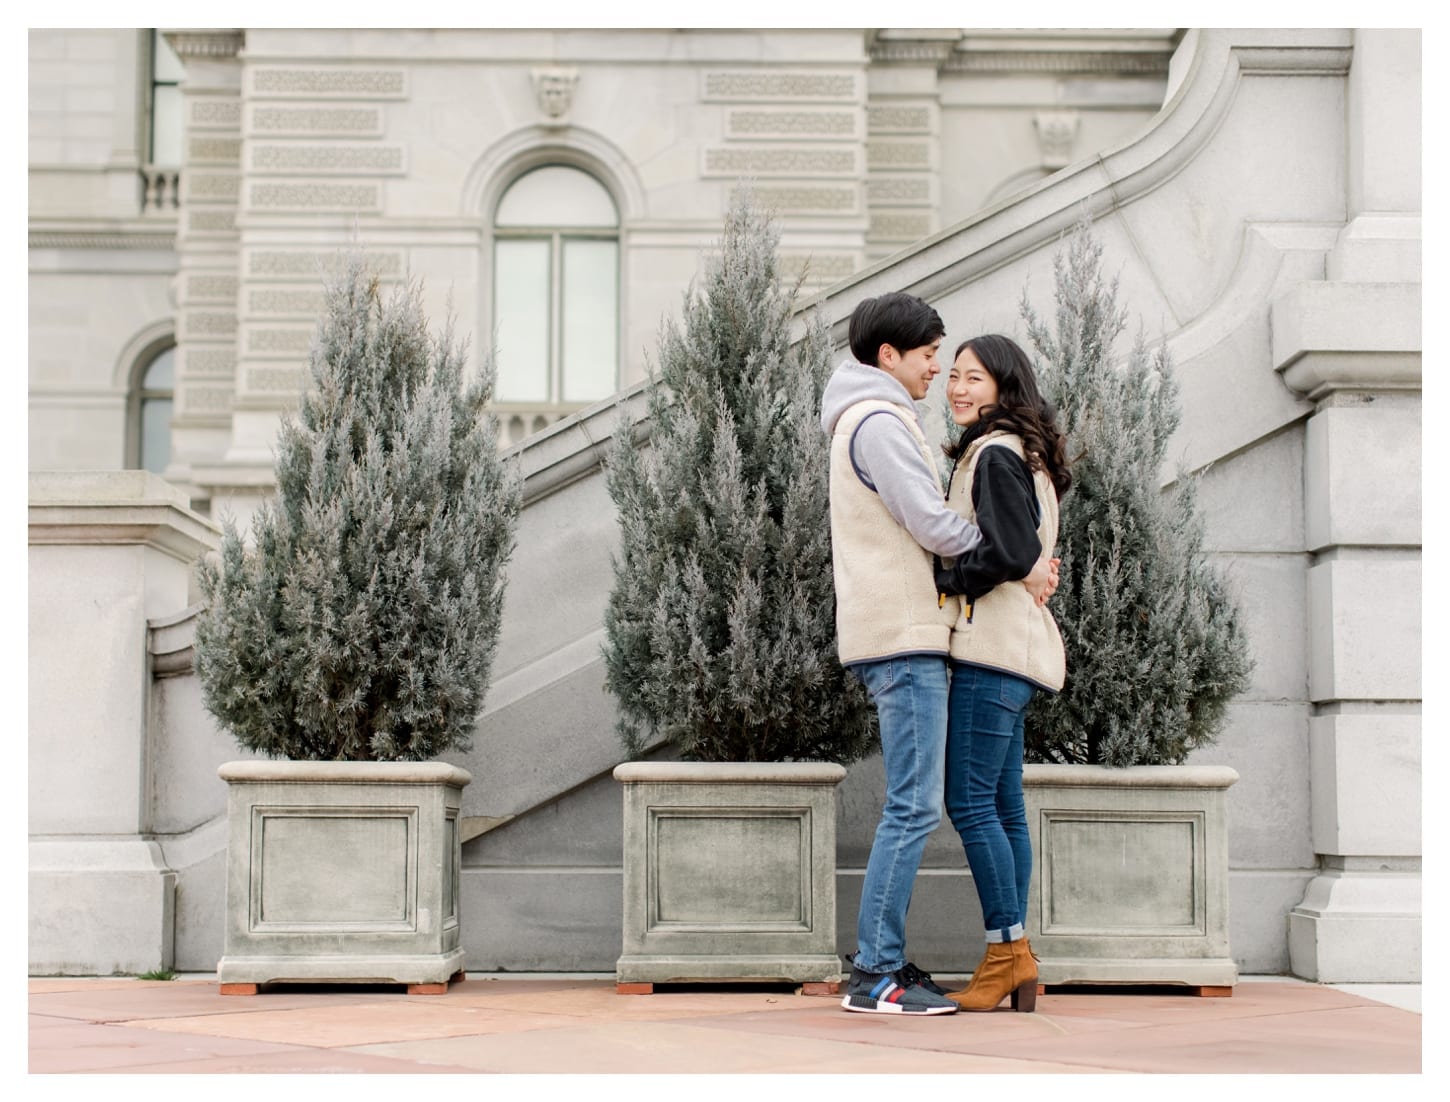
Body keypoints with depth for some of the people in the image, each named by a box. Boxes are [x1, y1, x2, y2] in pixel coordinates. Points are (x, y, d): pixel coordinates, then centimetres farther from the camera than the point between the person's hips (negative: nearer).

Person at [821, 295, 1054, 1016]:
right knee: (914, 806, -11)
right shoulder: (879, 422, -9)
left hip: (898, 636, 11)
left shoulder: (864, 421, 23)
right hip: (903, 637, -11)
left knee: (911, 806, 11)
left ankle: (883, 962, 14)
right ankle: (874, 976, -9)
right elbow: (935, 526, -16)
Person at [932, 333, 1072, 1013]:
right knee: (1003, 806, 8)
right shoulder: (1013, 455, 21)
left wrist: (942, 581, -9)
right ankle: (1015, 963, 11)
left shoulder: (996, 454, -9)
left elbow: (1011, 554, -19)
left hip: (992, 648, -10)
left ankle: (1008, 950, -6)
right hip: (1005, 650, 10)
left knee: (969, 802, -10)